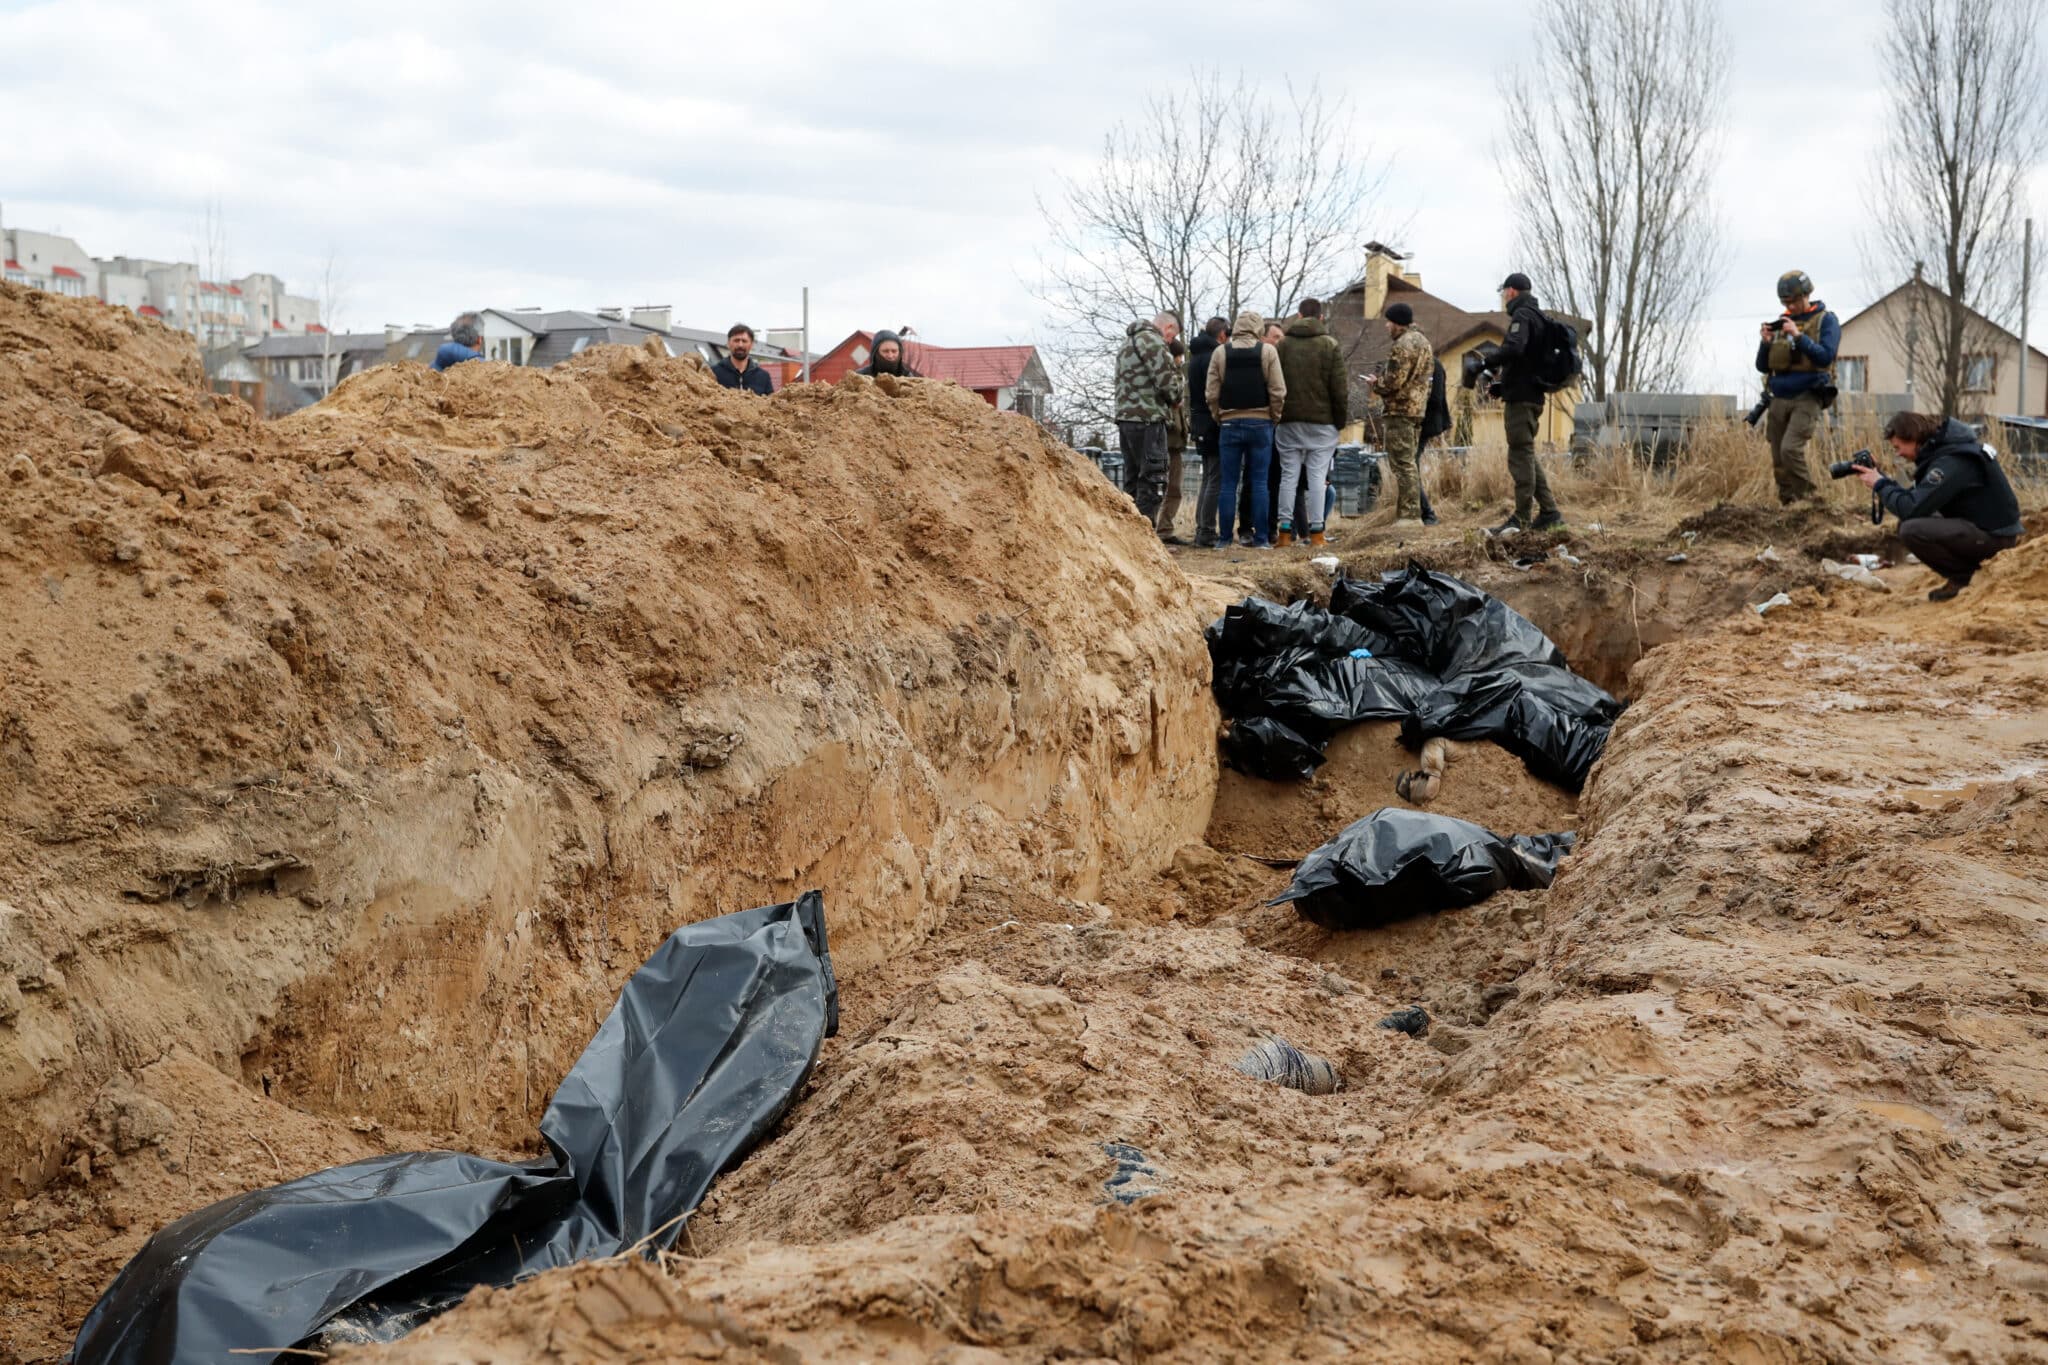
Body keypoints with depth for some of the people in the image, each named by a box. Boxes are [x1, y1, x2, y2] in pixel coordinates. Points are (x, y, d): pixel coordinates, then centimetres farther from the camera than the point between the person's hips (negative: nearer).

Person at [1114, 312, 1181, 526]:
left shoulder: (1127, 344, 24)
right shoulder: (1152, 340, -7)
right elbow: (1165, 380, -15)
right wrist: (1175, 396, 6)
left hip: (1126, 417, 9)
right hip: (1148, 419, -9)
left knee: (1132, 479, 13)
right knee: (1154, 478, -9)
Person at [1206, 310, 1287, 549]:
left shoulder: (1220, 352, 1)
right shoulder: (1267, 351, -3)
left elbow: (1212, 393, -1)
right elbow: (1278, 391, -6)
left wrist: (1219, 419, 11)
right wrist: (1274, 418, 7)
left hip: (1230, 424, 1)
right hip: (1260, 423, -1)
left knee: (1228, 483, 5)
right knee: (1259, 483, 2)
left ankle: (1224, 538, 4)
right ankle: (1260, 538, 0)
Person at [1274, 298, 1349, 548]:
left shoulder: (1283, 344, 5)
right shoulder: (1330, 345, -2)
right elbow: (1340, 387, -4)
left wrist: (1276, 415, 12)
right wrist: (1341, 419, 5)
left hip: (1288, 421, 2)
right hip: (1321, 421, -2)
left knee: (1289, 475, 5)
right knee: (1317, 476, -1)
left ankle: (1285, 531, 2)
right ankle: (1315, 532, -3)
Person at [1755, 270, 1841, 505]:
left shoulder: (1825, 320, 2)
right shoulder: (1781, 323, 16)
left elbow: (1825, 357, -13)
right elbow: (1762, 367, 15)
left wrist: (1798, 336, -20)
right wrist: (1766, 342, -4)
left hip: (1807, 398, -6)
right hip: (1779, 399, 6)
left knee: (1791, 448, -23)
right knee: (1779, 462, 2)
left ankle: (1811, 500, -11)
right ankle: (1790, 507, 11)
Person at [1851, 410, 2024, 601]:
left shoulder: (1950, 462, -24)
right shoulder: (1939, 448, 6)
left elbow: (1911, 508, -28)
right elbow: (1920, 497, 12)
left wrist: (1880, 485, -14)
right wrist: (1887, 481, -2)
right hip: (1978, 523, 10)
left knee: (1912, 530, -24)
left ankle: (1963, 577, -7)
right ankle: (1966, 568, 9)